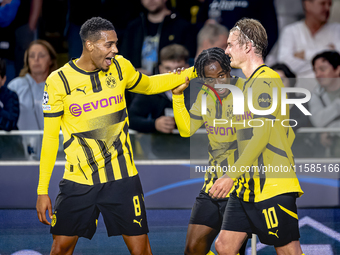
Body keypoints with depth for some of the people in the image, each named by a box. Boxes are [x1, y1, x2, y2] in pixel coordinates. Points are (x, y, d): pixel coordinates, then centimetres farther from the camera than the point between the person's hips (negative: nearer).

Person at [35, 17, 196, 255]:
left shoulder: (121, 67, 2)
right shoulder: (58, 81, -7)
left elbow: (149, 85, 24)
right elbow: (50, 137, -2)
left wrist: (192, 72, 16)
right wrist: (42, 190, -3)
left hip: (122, 179, 2)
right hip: (78, 182, -2)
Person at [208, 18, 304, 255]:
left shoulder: (266, 80, -11)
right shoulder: (250, 83, 19)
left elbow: (262, 135, -19)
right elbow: (288, 133, 23)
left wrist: (231, 175, -21)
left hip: (272, 187, -10)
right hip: (247, 188, 10)